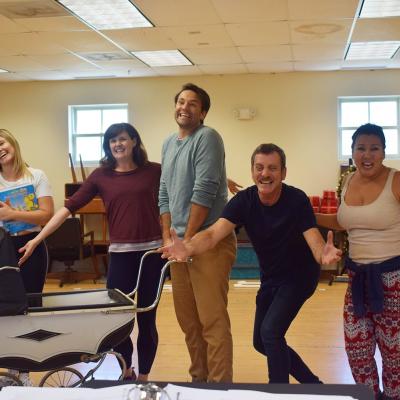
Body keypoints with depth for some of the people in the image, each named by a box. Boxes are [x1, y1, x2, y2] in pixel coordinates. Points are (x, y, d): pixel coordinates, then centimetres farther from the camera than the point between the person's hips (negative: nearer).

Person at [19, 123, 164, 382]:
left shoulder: (154, 171, 3)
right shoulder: (101, 176, 5)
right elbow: (70, 207, 2)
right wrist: (38, 239, -2)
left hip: (152, 251, -1)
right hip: (120, 253, 1)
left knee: (147, 319, 6)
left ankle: (143, 378, 23)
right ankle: (127, 373, 25)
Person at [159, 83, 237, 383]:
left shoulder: (207, 138, -9)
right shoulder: (169, 143, 16)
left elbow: (204, 191, -16)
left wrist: (188, 238, -14)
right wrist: (167, 237, 6)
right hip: (179, 242, 8)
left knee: (213, 320, -7)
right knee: (188, 320, 15)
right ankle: (199, 378, 28)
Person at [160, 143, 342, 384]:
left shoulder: (297, 200, -25)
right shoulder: (244, 200, -18)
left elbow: (314, 241, -35)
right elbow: (214, 233, -32)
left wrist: (323, 254, -61)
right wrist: (189, 248, -55)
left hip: (299, 275, -5)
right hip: (270, 278, 6)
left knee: (270, 331, -22)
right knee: (261, 342, 14)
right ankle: (313, 384, 33)